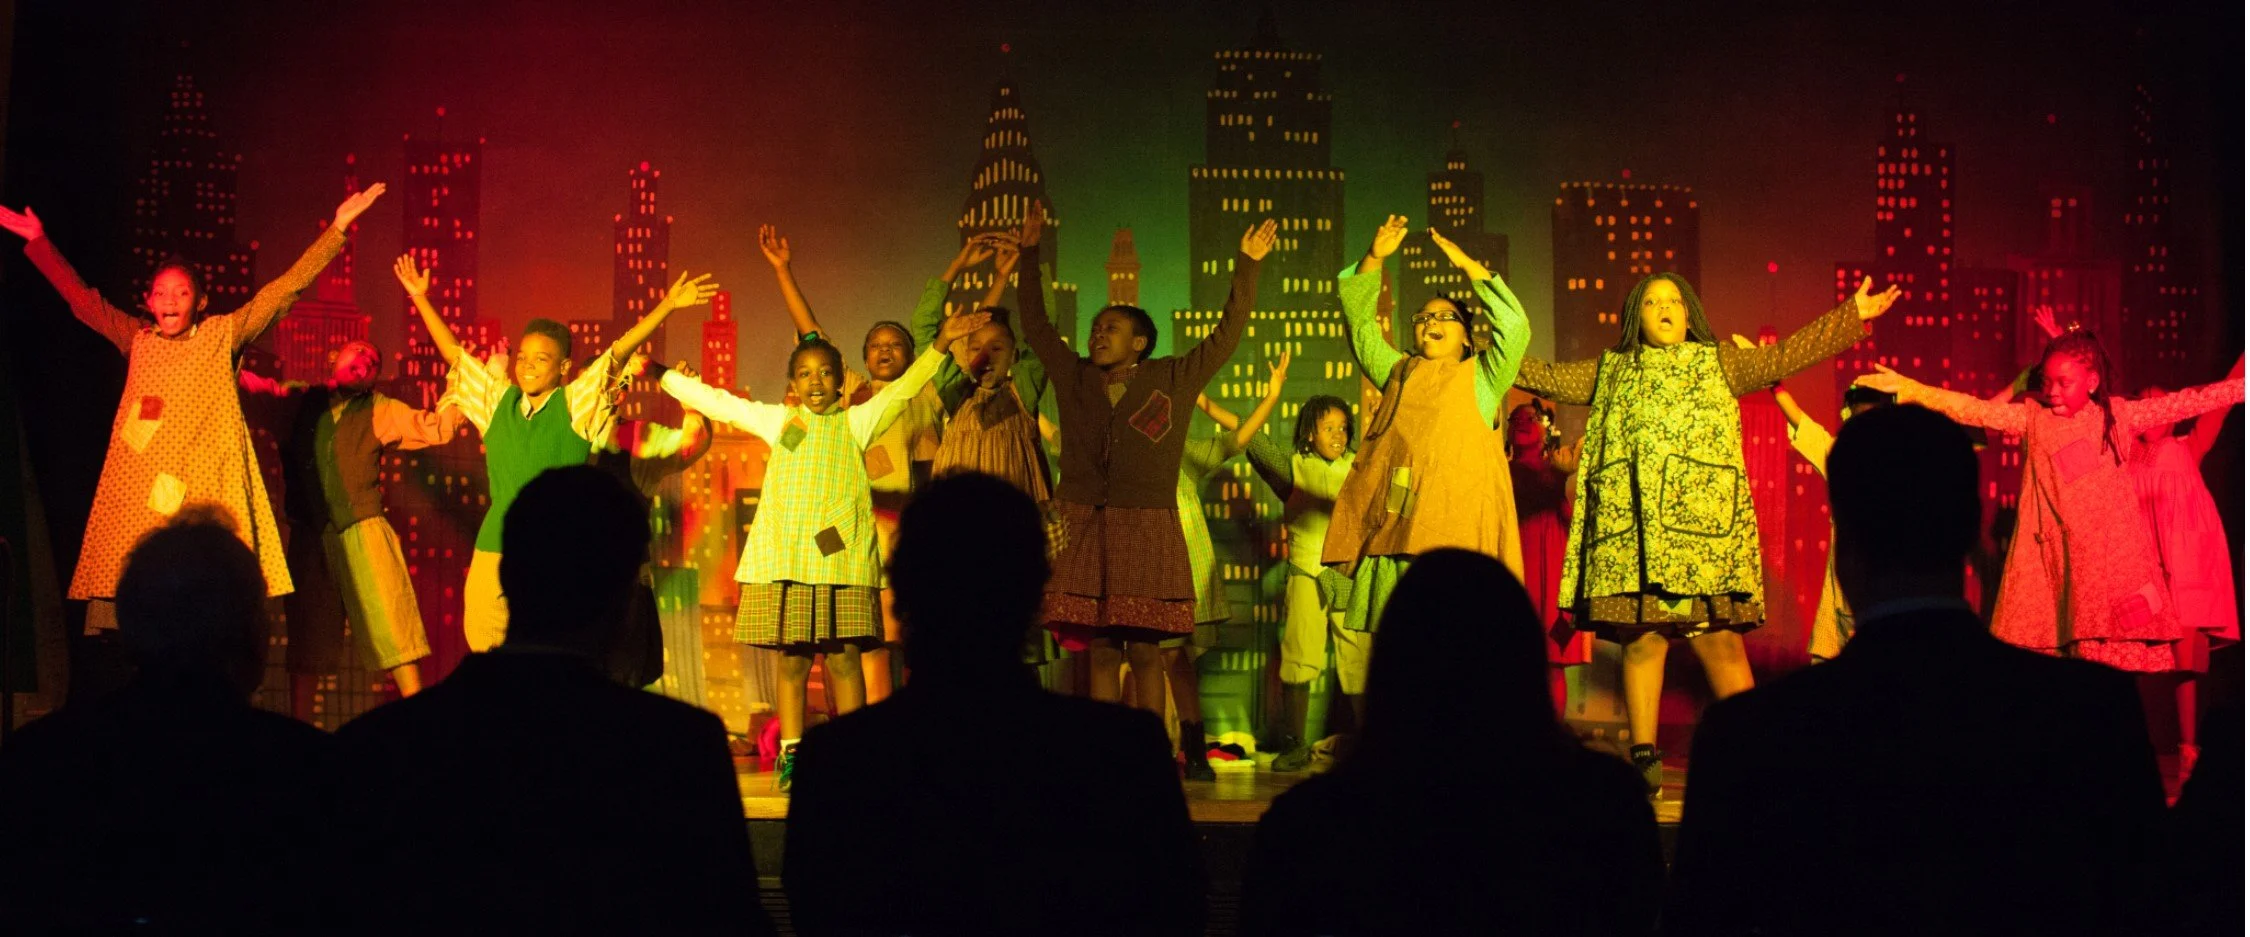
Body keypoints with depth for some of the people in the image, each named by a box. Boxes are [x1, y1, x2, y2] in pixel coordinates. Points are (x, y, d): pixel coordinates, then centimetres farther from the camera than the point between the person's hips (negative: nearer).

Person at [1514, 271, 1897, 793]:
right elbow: (1548, 377, 24)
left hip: (1702, 520, -1)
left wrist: (1853, 316, 9)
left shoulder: (1720, 364, 20)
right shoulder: (1610, 373, 23)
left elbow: (1785, 355, 14)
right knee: (1642, 638, -4)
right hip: (1632, 527, 1)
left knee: (1720, 640, -9)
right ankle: (1644, 755, -1)